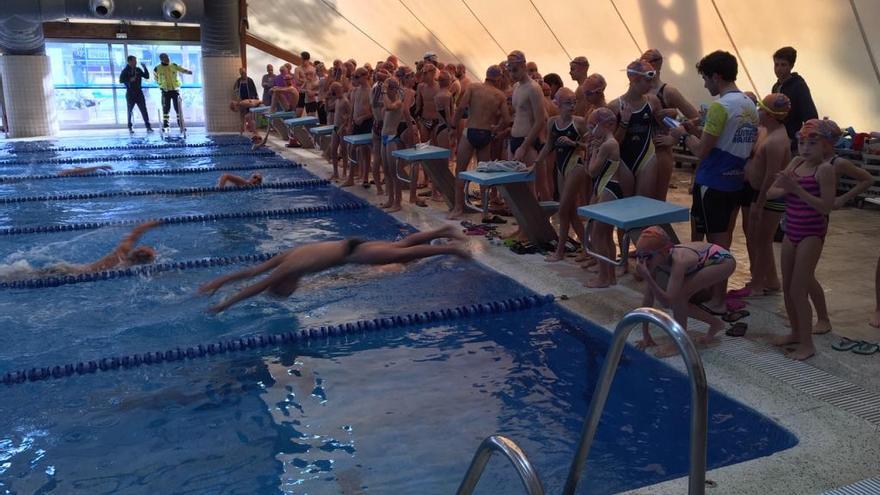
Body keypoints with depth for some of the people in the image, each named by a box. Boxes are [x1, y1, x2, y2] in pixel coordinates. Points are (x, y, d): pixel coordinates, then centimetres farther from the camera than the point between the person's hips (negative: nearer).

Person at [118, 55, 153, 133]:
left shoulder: (138, 70, 7)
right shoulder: (125, 71, -2)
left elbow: (147, 76, 5)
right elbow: (121, 80, -8)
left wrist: (145, 68, -6)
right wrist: (130, 80, -20)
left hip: (139, 93, 2)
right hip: (130, 94, -2)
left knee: (144, 110, -6)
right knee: (130, 111, 8)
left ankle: (148, 126, -7)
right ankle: (130, 127, 18)